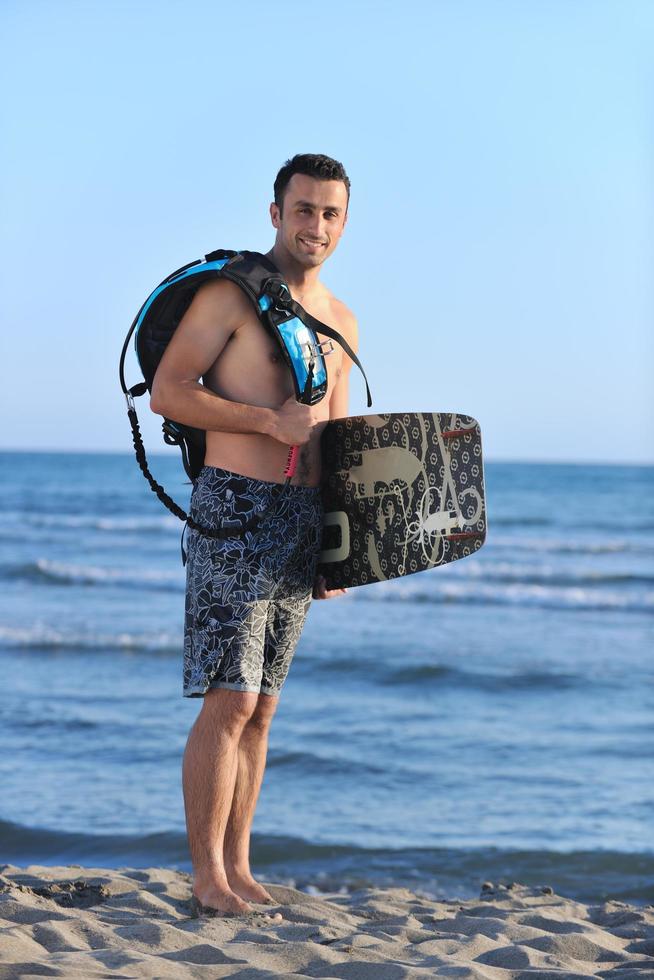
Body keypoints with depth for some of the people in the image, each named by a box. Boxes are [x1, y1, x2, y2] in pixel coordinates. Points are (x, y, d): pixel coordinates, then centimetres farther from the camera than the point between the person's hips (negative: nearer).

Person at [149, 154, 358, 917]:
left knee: (259, 708, 9)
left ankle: (238, 867, 15)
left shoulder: (341, 322, 17)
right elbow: (167, 392, -12)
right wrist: (271, 420, -17)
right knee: (229, 702, -9)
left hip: (303, 522, 7)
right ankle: (207, 876, -2)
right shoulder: (230, 293, -5)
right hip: (236, 510, -7)